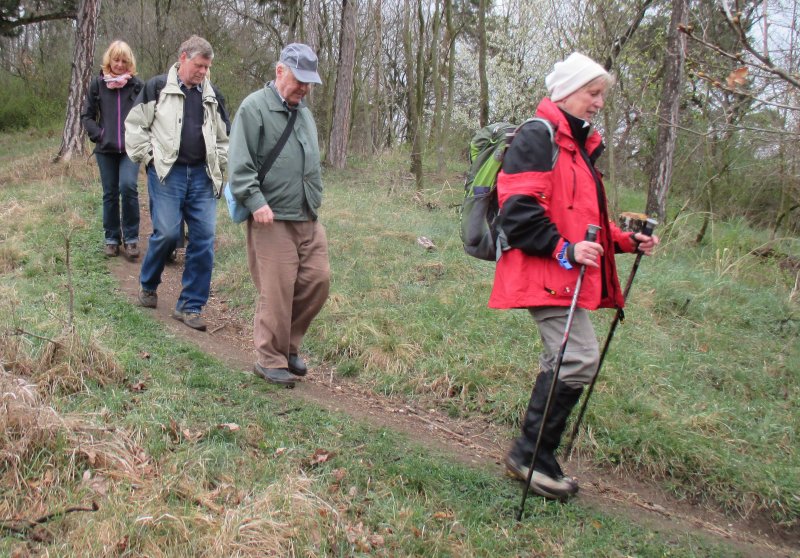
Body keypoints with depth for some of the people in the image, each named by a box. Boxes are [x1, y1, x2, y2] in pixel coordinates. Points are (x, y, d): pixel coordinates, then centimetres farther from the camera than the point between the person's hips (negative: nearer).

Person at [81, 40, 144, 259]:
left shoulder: (137, 84, 1)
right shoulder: (98, 83, 4)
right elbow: (87, 116, 8)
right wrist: (98, 135, -4)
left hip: (130, 149, -2)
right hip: (106, 149, 2)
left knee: (128, 186, -19)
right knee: (110, 194, 7)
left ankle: (131, 237, -6)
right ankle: (112, 238, 20)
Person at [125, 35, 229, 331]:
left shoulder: (213, 96, 16)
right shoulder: (157, 88, 3)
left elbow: (224, 137, 25)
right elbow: (134, 125, 4)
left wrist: (217, 164, 14)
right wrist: (149, 158, -2)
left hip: (202, 177, 4)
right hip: (167, 174, -4)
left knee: (204, 239, -3)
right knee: (167, 233, -10)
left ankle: (190, 306, 6)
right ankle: (147, 285, 20)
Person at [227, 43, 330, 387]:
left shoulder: (304, 113, 19)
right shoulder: (255, 108, -6)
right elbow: (240, 163, -13)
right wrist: (255, 201, -21)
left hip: (309, 218, 8)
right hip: (272, 219, -8)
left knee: (317, 280, 5)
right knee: (276, 291, -5)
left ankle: (289, 345, 24)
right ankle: (270, 361, 10)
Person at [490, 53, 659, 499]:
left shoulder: (581, 144, 22)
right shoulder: (538, 137, -10)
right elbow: (518, 208, -20)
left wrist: (627, 241, 14)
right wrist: (564, 249, -26)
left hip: (568, 274, 11)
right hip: (545, 273, -11)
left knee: (564, 366, 13)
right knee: (580, 359, -15)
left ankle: (534, 456, 24)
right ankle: (531, 454, -1)